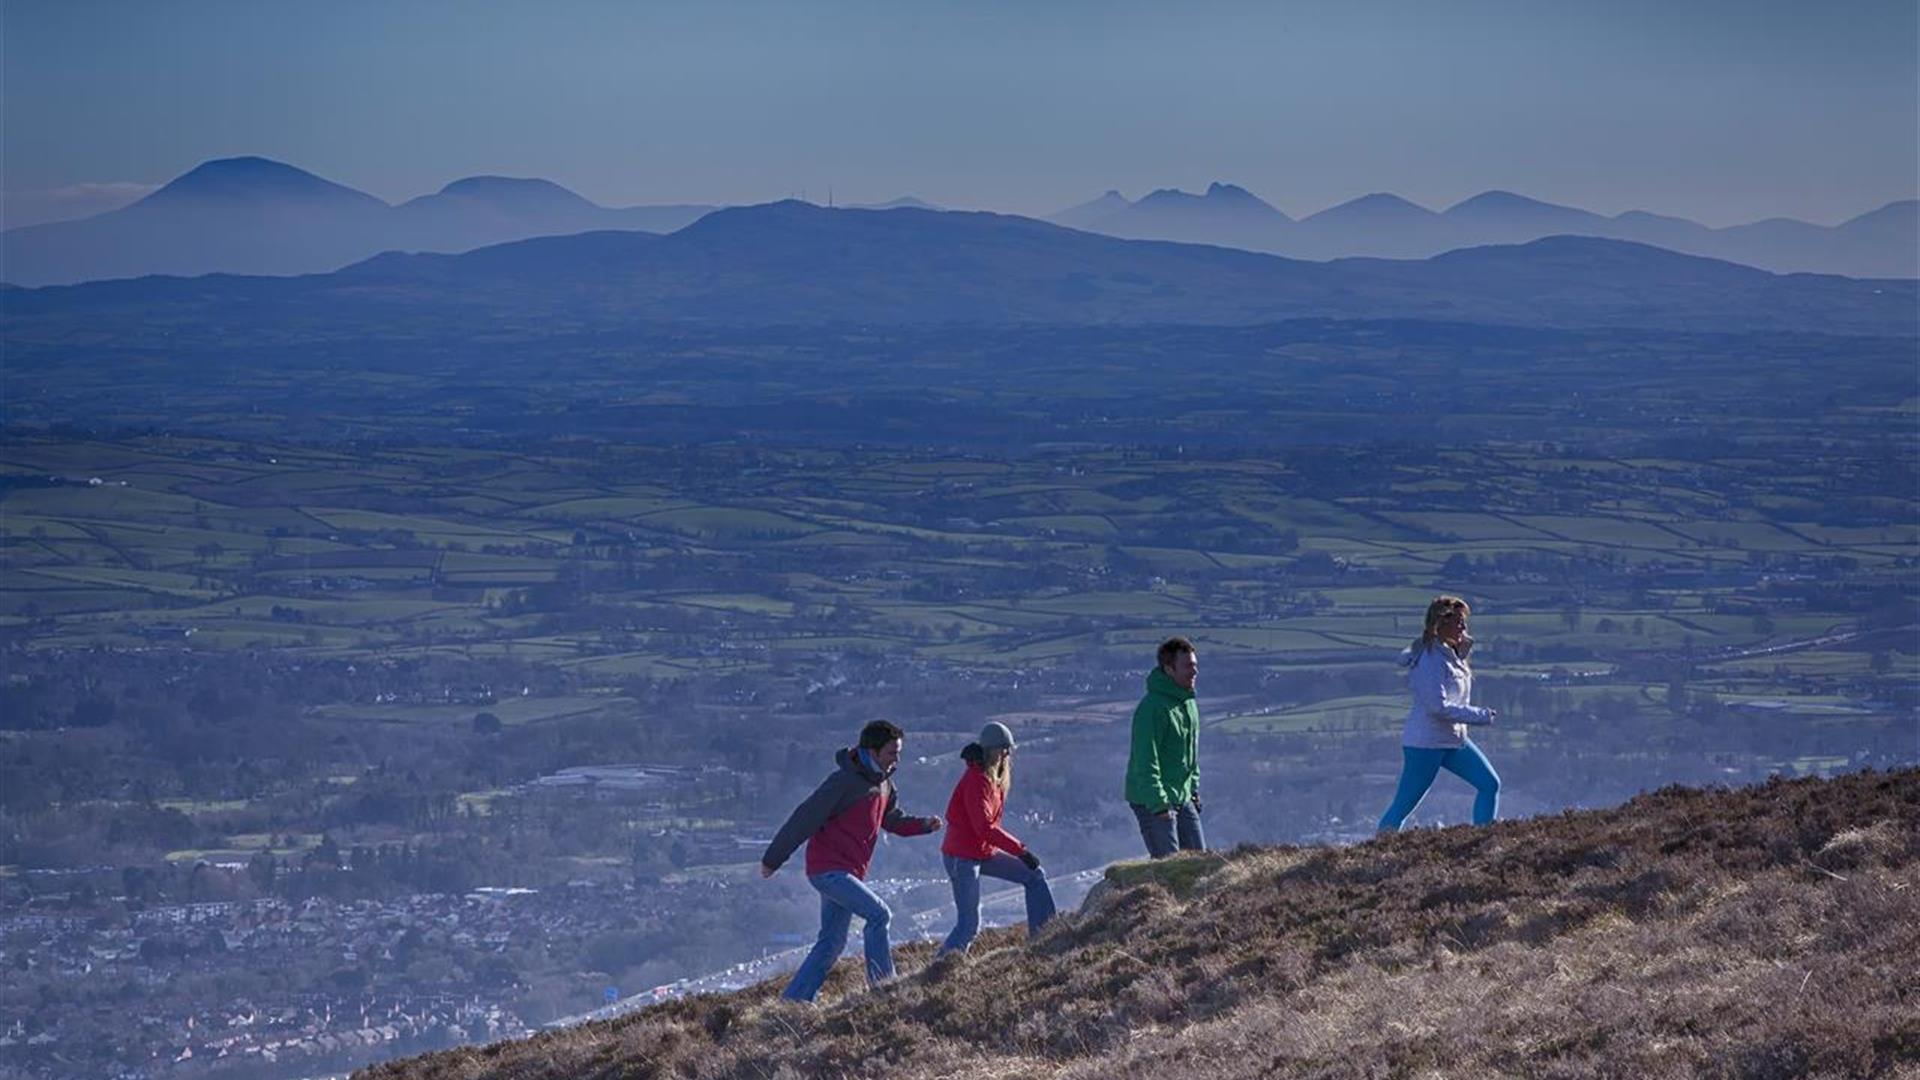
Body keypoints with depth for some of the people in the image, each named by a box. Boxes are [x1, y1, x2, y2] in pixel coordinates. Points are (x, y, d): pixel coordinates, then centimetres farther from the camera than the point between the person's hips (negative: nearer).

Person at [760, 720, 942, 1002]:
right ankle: (883, 986, -15)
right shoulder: (844, 781, -18)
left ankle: (793, 1000, 13)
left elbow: (893, 820, 23)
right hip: (828, 869, -9)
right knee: (879, 914, -19)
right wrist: (772, 860, -12)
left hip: (849, 872, 9)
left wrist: (923, 825, 2)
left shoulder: (883, 783, 10)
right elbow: (804, 820, -16)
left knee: (832, 944, 9)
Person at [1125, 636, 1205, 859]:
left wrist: (1193, 789, 18)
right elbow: (1146, 761, -23)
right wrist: (1158, 803, -25)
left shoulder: (1189, 704, 9)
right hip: (1152, 801, -9)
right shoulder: (1152, 707, -20)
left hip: (1183, 798, 9)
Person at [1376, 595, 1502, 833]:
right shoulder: (1431, 660, -21)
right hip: (1425, 743, -9)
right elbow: (1438, 707, -25)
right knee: (1403, 806, -2)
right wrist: (1482, 716, -20)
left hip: (1454, 740, 9)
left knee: (1490, 784, 1)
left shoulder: (1450, 653, 6)